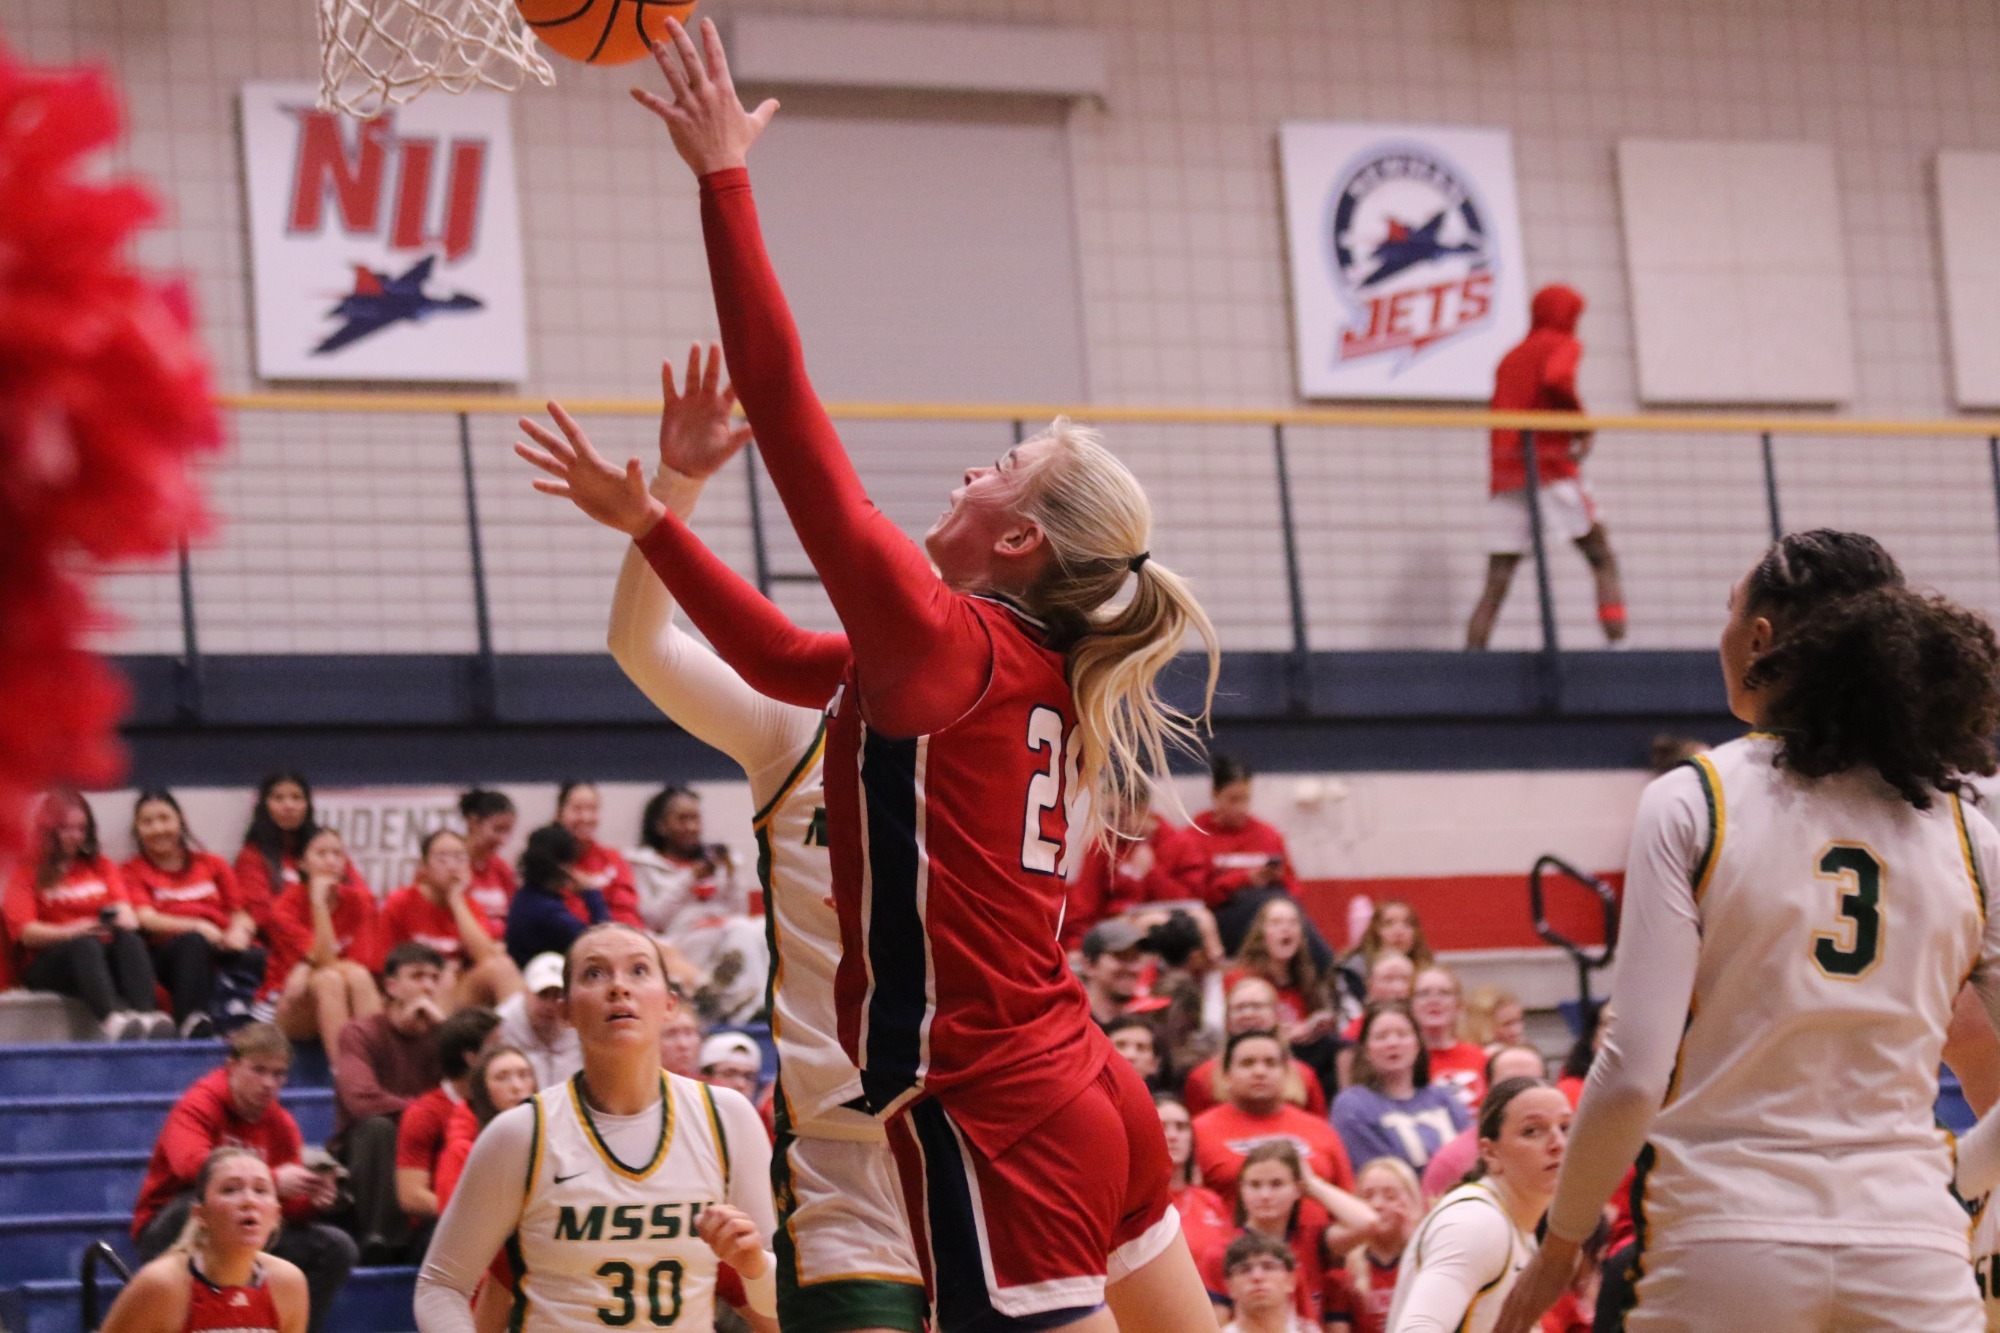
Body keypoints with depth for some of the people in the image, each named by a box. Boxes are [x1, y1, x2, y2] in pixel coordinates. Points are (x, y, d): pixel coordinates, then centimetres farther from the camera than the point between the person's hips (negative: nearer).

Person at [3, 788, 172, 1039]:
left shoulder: (100, 865, 20)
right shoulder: (27, 872, 7)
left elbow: (124, 908, 6)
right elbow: (26, 932, -5)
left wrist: (123, 917, -20)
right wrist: (72, 931, -23)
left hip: (103, 952, 4)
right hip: (46, 960, -4)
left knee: (130, 939, -30)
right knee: (85, 946, -37)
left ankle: (147, 1015, -57)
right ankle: (111, 1019, -67)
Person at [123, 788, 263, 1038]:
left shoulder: (213, 865, 24)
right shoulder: (133, 872, 14)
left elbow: (241, 915, 18)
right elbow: (146, 919, -2)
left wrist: (239, 931, -8)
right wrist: (197, 927, -18)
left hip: (223, 949, 3)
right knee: (193, 943, -40)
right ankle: (195, 1024, -57)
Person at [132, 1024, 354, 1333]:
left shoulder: (280, 1122, 3)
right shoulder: (199, 1105, -13)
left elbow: (292, 1207, 0)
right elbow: (190, 1164, -35)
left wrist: (314, 1199, -26)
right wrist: (273, 1180, -43)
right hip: (171, 1234, -5)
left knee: (336, 1247, -11)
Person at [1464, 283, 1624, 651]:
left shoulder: (1510, 358, 24)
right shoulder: (1564, 345, 3)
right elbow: (1555, 380, -18)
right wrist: (1583, 427, -9)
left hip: (1504, 475, 6)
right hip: (1552, 467, -6)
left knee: (1496, 583, 2)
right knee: (1602, 559, -2)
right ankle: (1618, 645, -17)